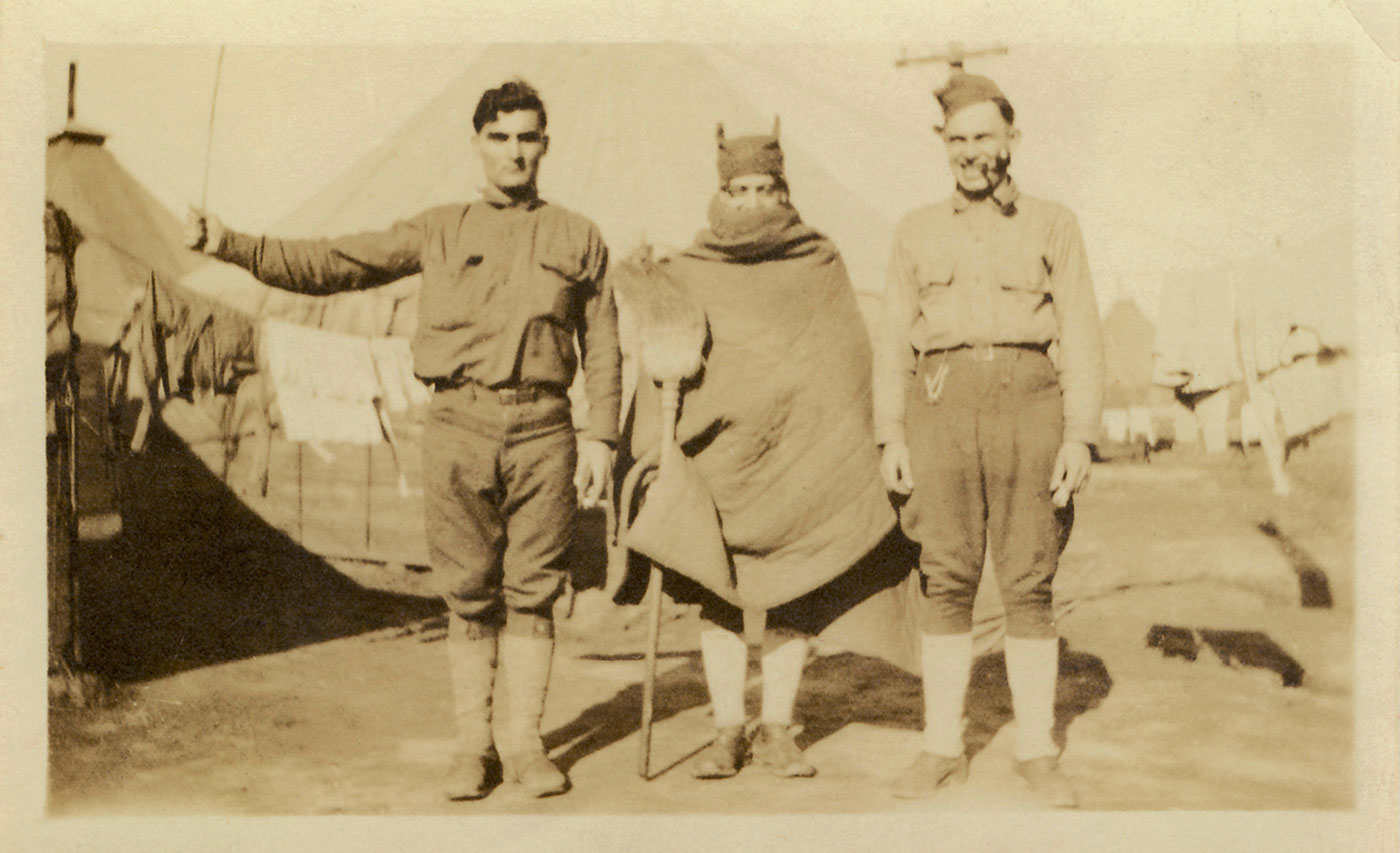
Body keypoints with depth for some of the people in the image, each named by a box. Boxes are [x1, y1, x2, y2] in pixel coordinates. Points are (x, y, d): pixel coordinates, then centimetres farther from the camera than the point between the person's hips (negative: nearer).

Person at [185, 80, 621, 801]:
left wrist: (601, 437, 2)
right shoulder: (438, 232, 12)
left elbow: (602, 349, 11)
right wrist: (231, 245, -1)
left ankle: (523, 737, 13)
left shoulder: (578, 239, 12)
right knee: (469, 593, 3)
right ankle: (473, 742, 14)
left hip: (542, 429, 0)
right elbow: (332, 265, 9)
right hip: (459, 424, 0)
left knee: (532, 589, 2)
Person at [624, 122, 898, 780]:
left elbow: (849, 365, 8)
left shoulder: (820, 265, 6)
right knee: (717, 595, 1)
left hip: (799, 452, 0)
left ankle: (777, 730, 13)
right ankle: (727, 731, 11)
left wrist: (852, 463, 3)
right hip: (715, 452, 0)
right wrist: (658, 446, -1)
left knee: (791, 598, 3)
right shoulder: (686, 273, 6)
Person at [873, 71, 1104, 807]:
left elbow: (1081, 337, 5)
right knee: (946, 583, 1)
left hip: (1027, 400, -1)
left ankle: (1038, 751, 8)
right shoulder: (917, 231, 16)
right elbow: (896, 338, 13)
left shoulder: (1054, 227, 10)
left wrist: (1080, 436, -5)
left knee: (1029, 585, -1)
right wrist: (890, 436, 4)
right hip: (943, 403, 1)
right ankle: (942, 748, 9)